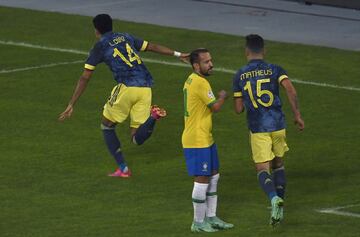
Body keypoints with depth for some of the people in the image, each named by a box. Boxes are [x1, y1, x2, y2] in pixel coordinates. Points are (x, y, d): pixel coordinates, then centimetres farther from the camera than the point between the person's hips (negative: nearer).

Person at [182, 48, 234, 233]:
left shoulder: (192, 80, 12)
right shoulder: (200, 82, -19)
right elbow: (215, 107, -15)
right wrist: (223, 96, 2)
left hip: (205, 139, 10)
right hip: (197, 141, -10)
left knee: (213, 176, 16)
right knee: (202, 180, -4)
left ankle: (211, 218, 24)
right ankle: (198, 223, 5)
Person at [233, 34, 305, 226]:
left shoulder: (239, 76, 1)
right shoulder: (275, 70, 0)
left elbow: (238, 109, 3)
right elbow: (291, 91, -16)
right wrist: (297, 115, -9)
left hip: (257, 129, -1)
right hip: (278, 125, 1)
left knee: (262, 169, 0)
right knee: (278, 164, 20)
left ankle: (274, 198, -29)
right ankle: (279, 205, 12)